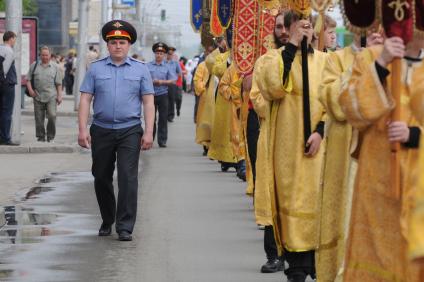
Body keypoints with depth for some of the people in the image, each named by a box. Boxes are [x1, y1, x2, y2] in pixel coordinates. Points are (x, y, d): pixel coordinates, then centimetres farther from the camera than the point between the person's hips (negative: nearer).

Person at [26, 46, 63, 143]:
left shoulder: (55, 67, 8)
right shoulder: (34, 65, 10)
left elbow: (59, 83, 8)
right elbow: (28, 79, 12)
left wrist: (59, 95, 2)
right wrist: (30, 89, -3)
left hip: (51, 97, -1)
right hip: (38, 96, 1)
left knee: (52, 116, -12)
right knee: (39, 118, 3)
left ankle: (51, 136, 3)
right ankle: (40, 136, 15)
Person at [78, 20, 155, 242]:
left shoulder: (140, 70, 6)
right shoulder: (96, 69, 6)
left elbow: (148, 102, 3)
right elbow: (85, 100, 3)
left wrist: (148, 132, -5)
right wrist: (82, 129, -7)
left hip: (129, 131, -2)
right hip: (101, 130, 2)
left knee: (128, 178, -11)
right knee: (101, 178, 11)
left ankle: (125, 227, -9)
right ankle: (107, 221, 28)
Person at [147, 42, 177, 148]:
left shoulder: (167, 67, 7)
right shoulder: (148, 66, 4)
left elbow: (173, 81, 1)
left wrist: (161, 82, -12)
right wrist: (152, 82, -17)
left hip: (163, 95, 1)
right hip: (151, 95, -1)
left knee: (163, 119, 2)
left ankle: (162, 141, 7)